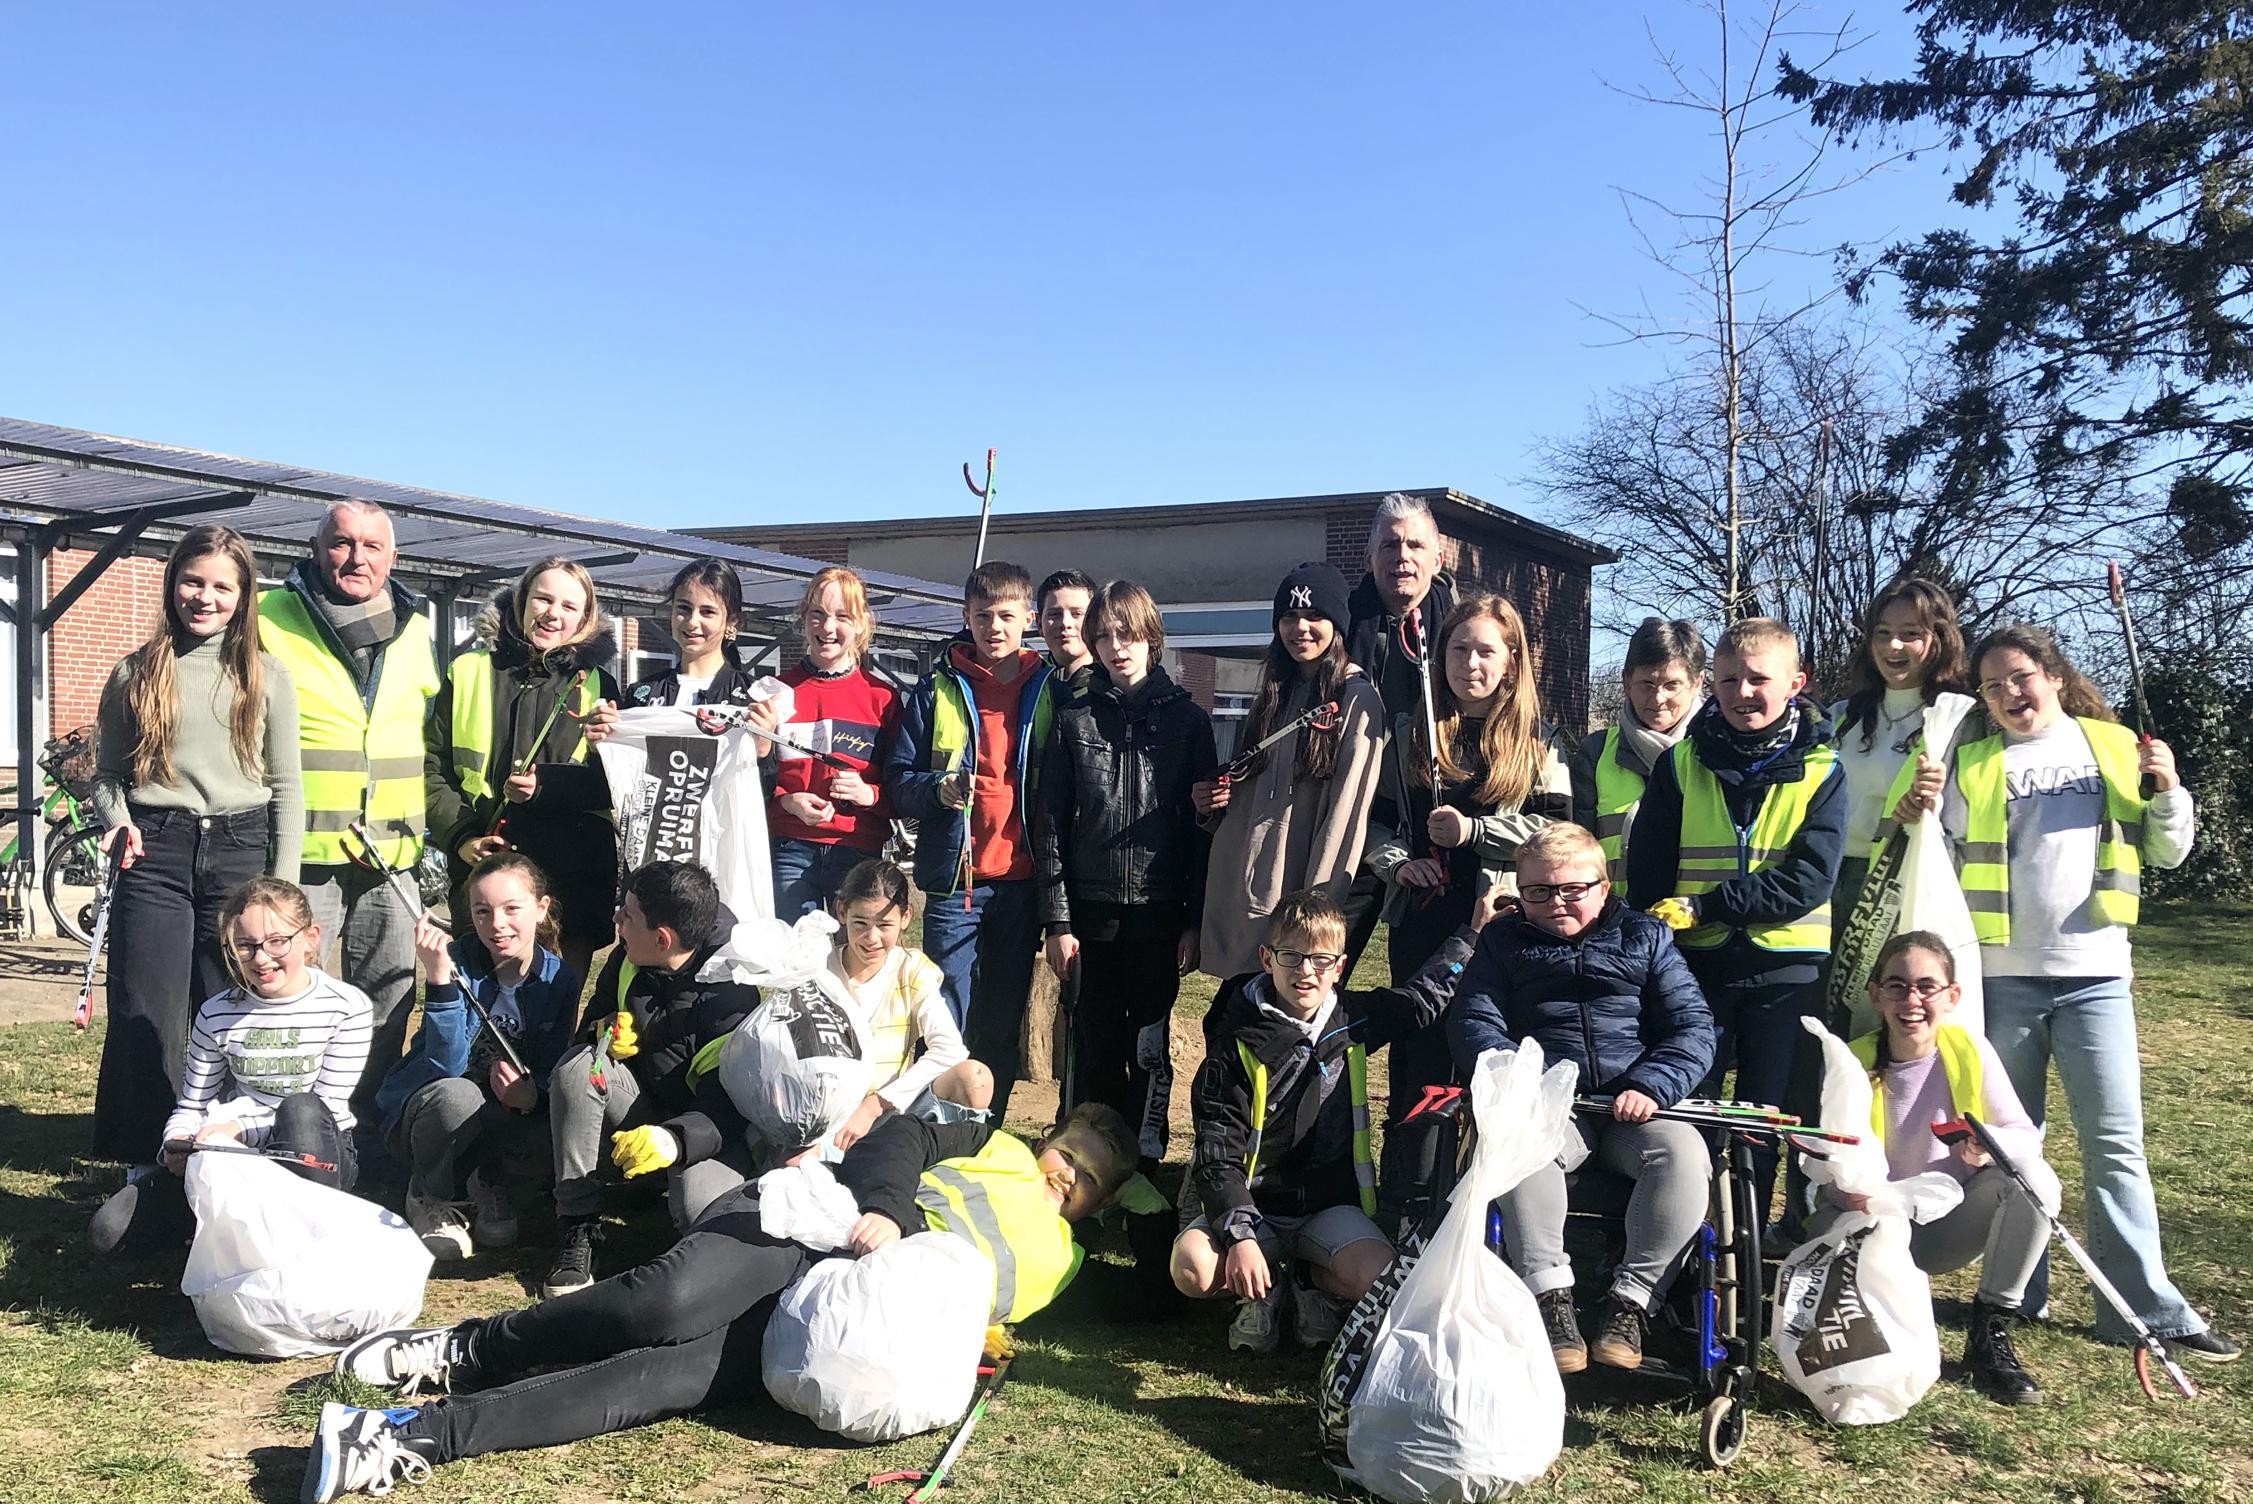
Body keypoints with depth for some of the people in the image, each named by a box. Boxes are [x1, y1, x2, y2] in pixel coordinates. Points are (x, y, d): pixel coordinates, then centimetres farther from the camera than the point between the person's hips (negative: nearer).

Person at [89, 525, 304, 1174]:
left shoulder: (268, 676, 7)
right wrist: (119, 821, -9)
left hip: (240, 851, 0)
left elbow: (286, 787, 6)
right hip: (155, 854, 0)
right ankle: (150, 1166, 10)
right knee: (145, 1020, -1)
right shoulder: (135, 672, 7)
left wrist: (282, 889, 0)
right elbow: (107, 772, 13)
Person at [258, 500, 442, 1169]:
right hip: (301, 855, -4)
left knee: (387, 1011, 9)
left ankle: (367, 1137, 22)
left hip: (393, 859, 4)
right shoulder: (269, 618, -1)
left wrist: (433, 833, 16)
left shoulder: (414, 630, 13)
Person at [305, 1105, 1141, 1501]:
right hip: (811, 1219, 0)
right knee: (667, 1304, -32)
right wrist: (883, 1211, -11)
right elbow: (904, 1138, 7)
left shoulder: (1057, 1257, 26)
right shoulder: (999, 1147, 21)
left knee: (663, 1381, -24)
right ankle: (465, 1349, -12)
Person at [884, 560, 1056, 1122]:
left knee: (1004, 1024, 9)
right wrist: (937, 789, -16)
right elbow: (898, 777, 4)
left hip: (1023, 880, 2)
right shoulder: (938, 688, 4)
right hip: (954, 877, -1)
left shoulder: (1049, 691, 7)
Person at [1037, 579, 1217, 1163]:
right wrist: (1058, 920, -3)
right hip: (1091, 912, 1)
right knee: (1096, 1047, 6)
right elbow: (1051, 825, 3)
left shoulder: (1187, 717, 2)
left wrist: (1196, 920, -4)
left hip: (1160, 912, -1)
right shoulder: (1076, 719, 4)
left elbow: (1203, 824, 1)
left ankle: (1144, 1160, 15)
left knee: (1149, 1044, 5)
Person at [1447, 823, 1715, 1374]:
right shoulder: (1503, 942, 16)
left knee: (1684, 1153, -31)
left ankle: (1632, 1301, -22)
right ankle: (1549, 1297, -30)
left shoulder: (1645, 938, 14)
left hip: (1634, 1107, 1)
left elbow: (1693, 1028, 6)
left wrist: (1652, 1085, -12)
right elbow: (1473, 1022, 4)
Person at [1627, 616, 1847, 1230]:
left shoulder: (1821, 770, 0)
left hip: (1786, 969, -1)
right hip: (1694, 963, 1)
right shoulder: (1680, 765, 4)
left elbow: (1810, 880, -10)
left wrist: (1705, 907, -15)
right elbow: (1645, 875, 6)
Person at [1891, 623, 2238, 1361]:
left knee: (2115, 1140, -2)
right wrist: (1917, 814, -19)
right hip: (2003, 976, 0)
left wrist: (2167, 792, -6)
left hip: (2096, 974, 0)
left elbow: (2166, 851, 11)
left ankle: (2143, 1305, 4)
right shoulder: (1971, 763, 4)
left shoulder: (2114, 746, 8)